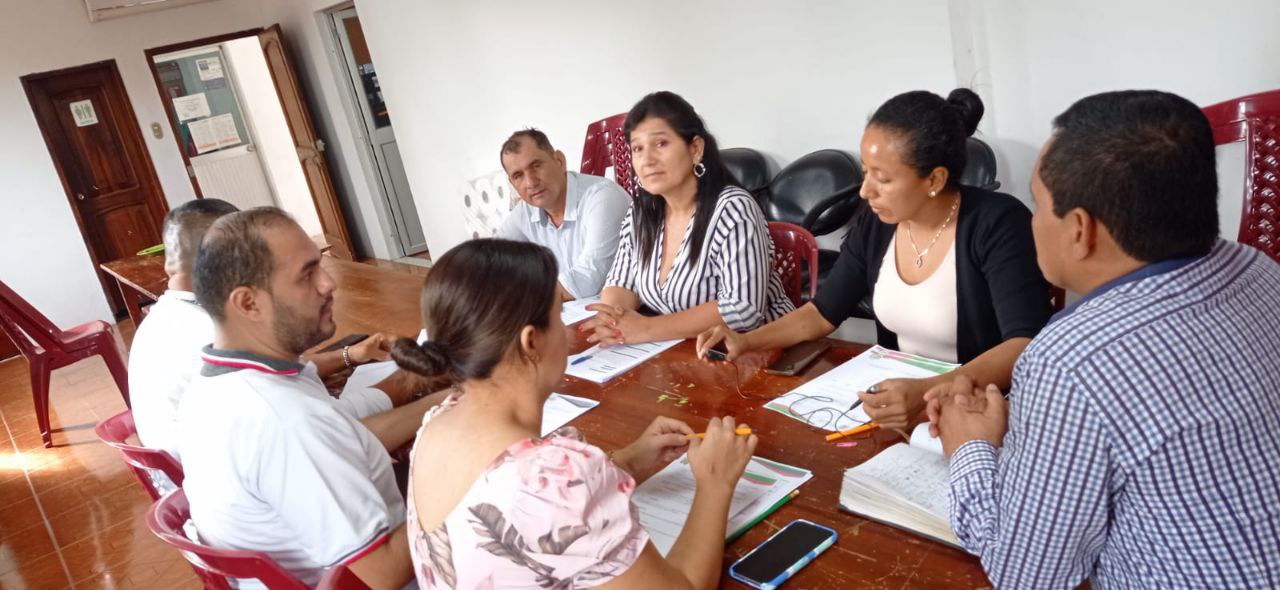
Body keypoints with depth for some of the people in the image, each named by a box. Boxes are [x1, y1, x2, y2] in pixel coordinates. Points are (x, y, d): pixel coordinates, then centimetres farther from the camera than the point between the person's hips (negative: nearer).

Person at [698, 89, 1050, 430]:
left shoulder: (997, 225, -16)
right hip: (899, 395, 5)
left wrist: (929, 392, -38)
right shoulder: (874, 222, 0)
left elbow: (1028, 347, -24)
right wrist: (747, 341, -6)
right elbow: (825, 311, 9)